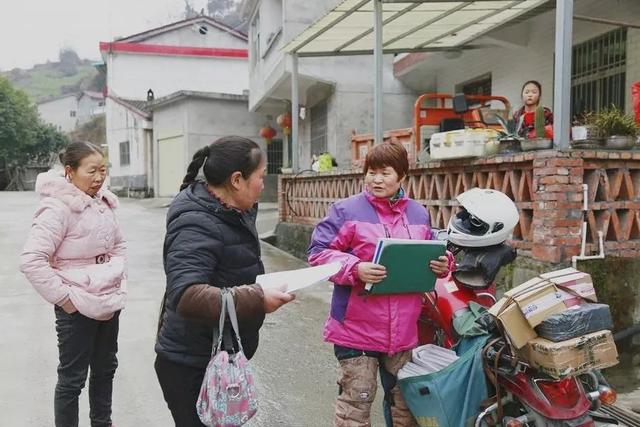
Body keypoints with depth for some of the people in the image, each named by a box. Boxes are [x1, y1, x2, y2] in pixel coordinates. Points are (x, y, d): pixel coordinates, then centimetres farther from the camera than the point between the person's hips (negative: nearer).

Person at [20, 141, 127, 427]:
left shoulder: (103, 203, 4)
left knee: (105, 368, 21)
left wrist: (120, 279, 8)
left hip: (110, 303, 7)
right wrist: (64, 297, -19)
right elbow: (31, 260, -23)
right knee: (72, 378, 7)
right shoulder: (58, 208, -18)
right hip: (78, 308, -7)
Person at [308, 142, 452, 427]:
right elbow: (318, 252, -10)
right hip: (357, 327, -5)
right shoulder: (346, 210, -7)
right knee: (357, 397, 5)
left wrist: (441, 265, -3)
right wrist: (355, 269, -24)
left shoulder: (419, 214, 9)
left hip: (403, 329, 5)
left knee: (405, 396, 20)